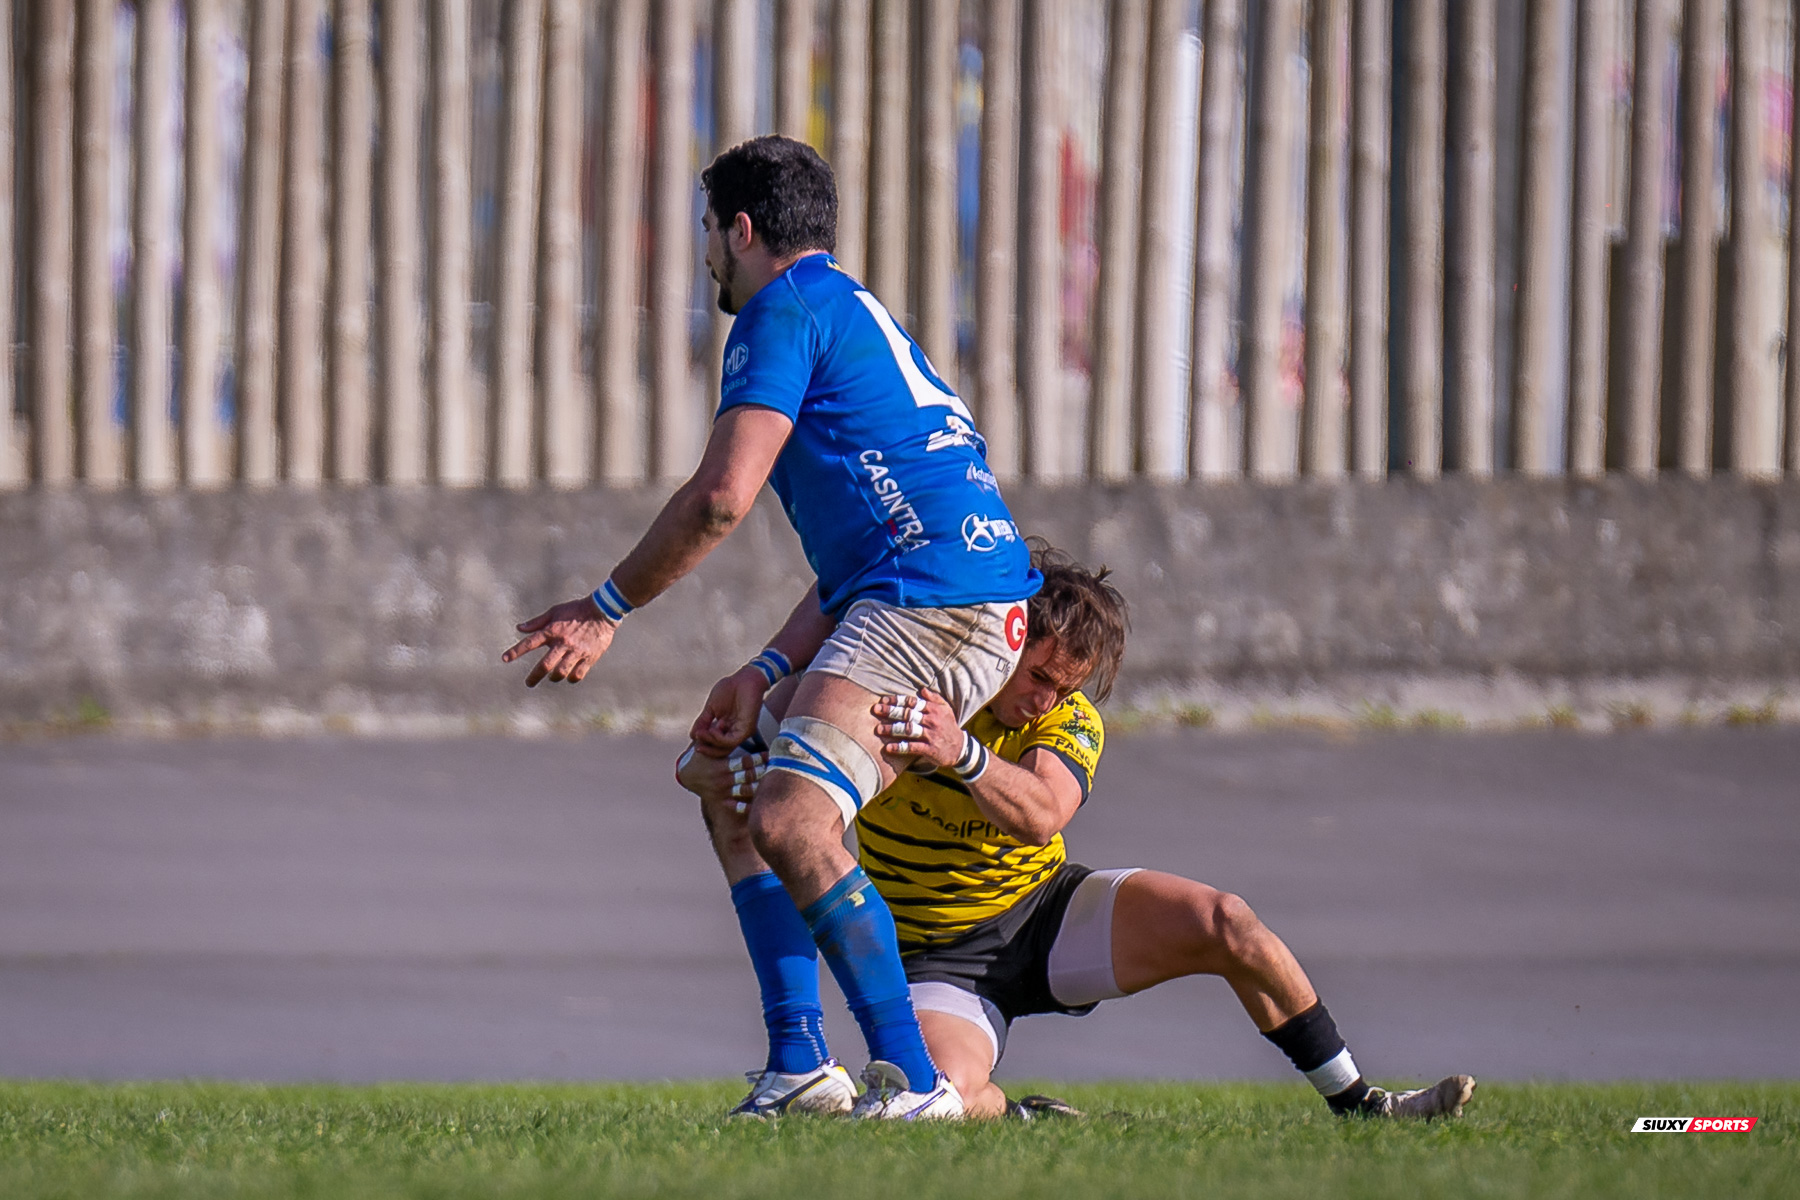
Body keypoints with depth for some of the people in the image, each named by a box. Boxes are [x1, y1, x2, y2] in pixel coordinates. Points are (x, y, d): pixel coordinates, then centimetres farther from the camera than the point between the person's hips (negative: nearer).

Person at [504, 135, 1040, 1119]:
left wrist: (606, 609, -1)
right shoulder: (856, 316, 29)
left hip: (931, 606, -11)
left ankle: (914, 1082, -31)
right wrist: (768, 672, 19)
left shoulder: (787, 310, -3)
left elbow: (722, 497, -13)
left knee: (792, 823, -24)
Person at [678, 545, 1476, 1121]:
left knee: (1223, 925, -19)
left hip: (1046, 909, 3)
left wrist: (961, 753, -55)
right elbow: (701, 764, -11)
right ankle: (1017, 1115, 1)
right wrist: (729, 771, -38)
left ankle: (1355, 1101, -4)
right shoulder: (891, 684, -14)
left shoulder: (1071, 721, -9)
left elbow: (1041, 814, -35)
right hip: (940, 957, -3)